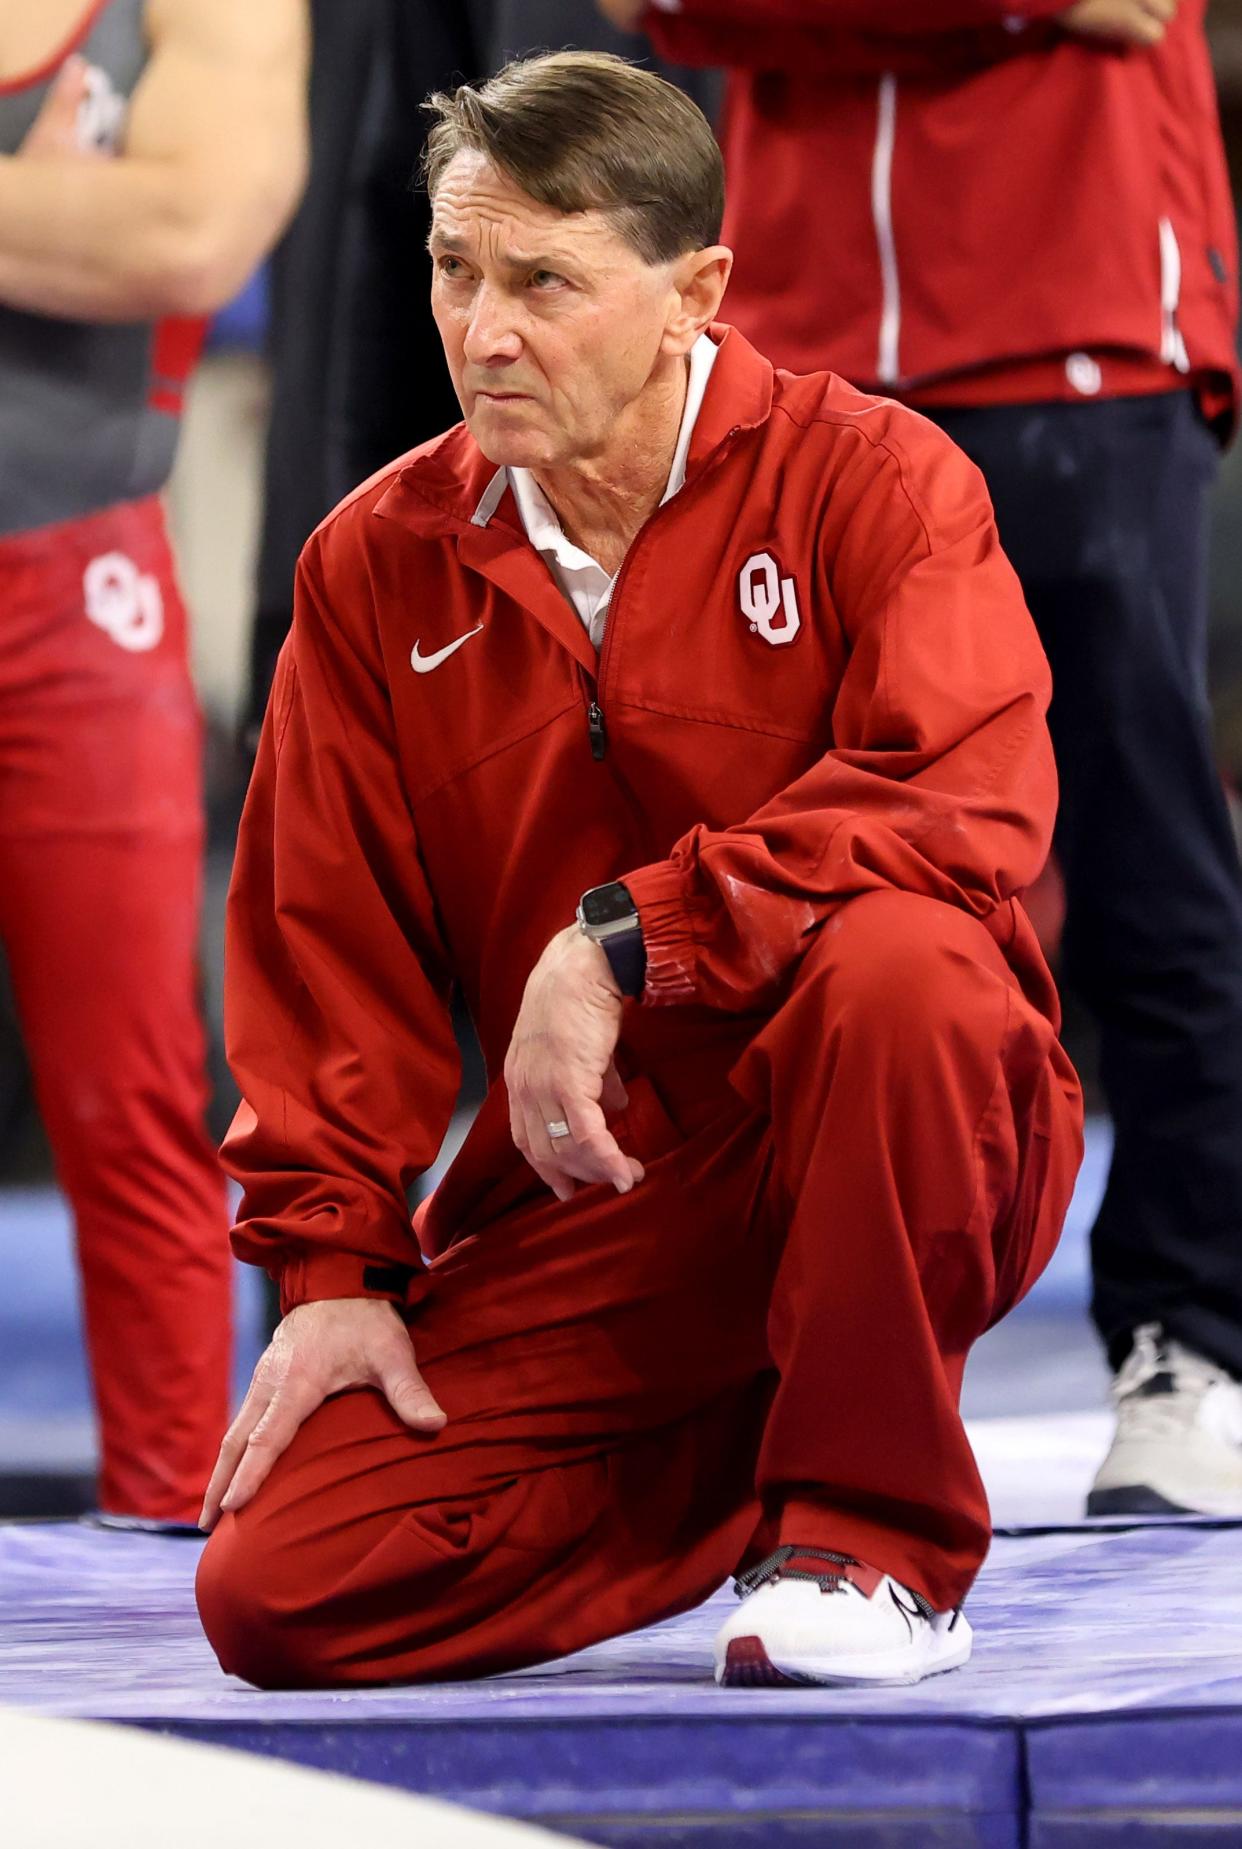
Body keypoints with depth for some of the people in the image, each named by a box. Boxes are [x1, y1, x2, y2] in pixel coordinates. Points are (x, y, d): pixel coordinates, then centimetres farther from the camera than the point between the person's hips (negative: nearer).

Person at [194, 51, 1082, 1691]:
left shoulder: (868, 478, -8)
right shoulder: (380, 565, 5)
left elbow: (974, 808, -24)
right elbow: (328, 945, 9)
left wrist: (626, 942, -27)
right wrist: (333, 1262, -1)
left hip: (896, 1166, -4)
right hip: (588, 1214, 4)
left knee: (891, 958, -38)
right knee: (279, 1593, -14)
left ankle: (878, 1532, -17)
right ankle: (756, 1460, 11)